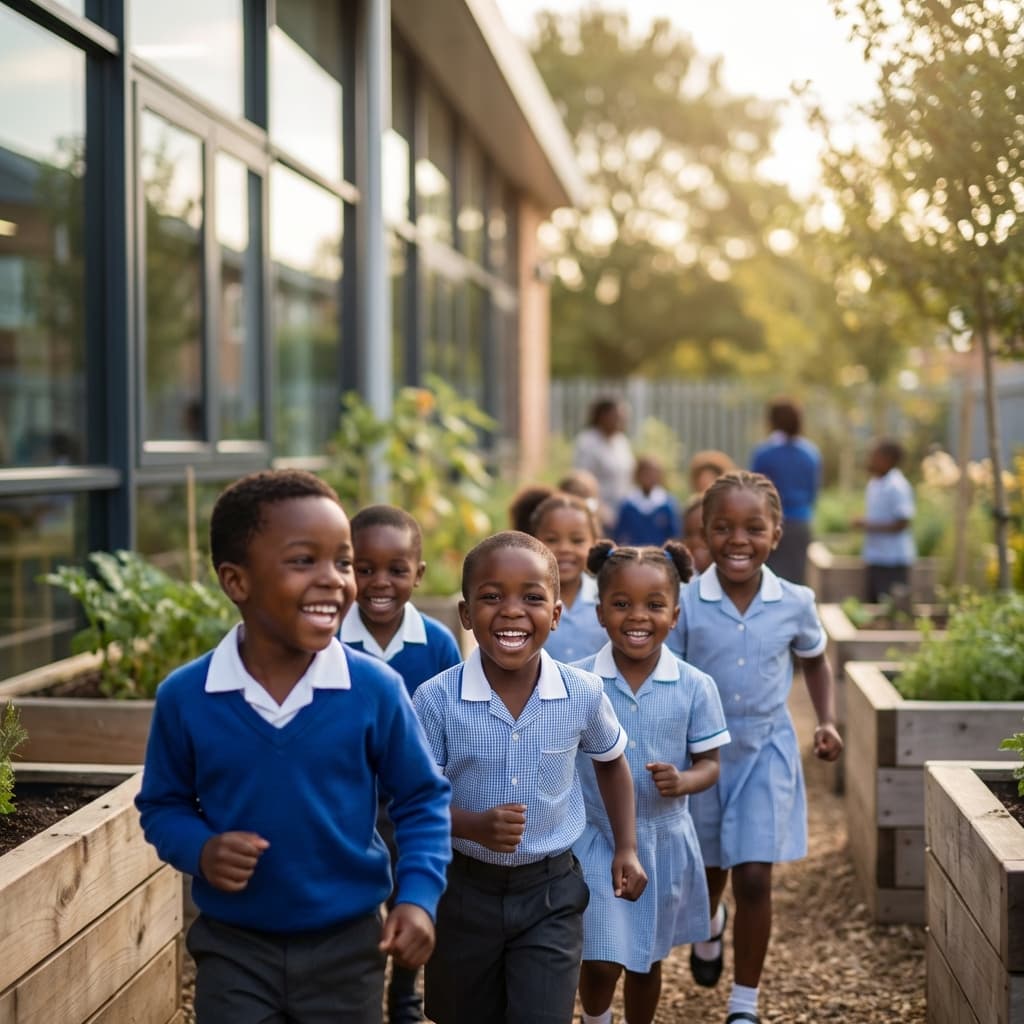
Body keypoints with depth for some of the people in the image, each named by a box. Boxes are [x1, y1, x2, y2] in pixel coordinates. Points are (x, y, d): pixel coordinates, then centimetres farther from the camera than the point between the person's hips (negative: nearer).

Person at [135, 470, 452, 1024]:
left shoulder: (375, 689, -13)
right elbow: (162, 804, 4)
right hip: (233, 946, 0)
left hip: (347, 946, 1)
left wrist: (418, 896, -12)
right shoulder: (185, 697, -11)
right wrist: (200, 850, -16)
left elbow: (422, 799, -1)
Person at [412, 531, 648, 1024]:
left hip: (551, 893, 0)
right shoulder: (436, 699, -18)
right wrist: (474, 825, -28)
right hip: (463, 891, 0)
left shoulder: (584, 693, -12)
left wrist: (626, 848, 8)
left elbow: (610, 762, 10)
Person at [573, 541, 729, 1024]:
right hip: (595, 838, -1)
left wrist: (683, 781, -24)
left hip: (664, 841, 2)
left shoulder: (695, 687, -10)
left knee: (647, 961, 17)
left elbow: (709, 764, -3)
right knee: (602, 961, -5)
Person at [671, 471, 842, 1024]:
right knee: (709, 869, 21)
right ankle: (710, 926, 57)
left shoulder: (795, 603, -9)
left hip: (766, 750, 0)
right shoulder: (684, 603, -14)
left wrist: (827, 721, -1)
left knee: (754, 878, -7)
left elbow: (815, 661, 11)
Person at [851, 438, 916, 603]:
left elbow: (901, 524, -19)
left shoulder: (897, 486, -16)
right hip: (875, 559, 9)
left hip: (893, 561, -9)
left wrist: (868, 525, -18)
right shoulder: (873, 484, 11)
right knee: (872, 605, 12)